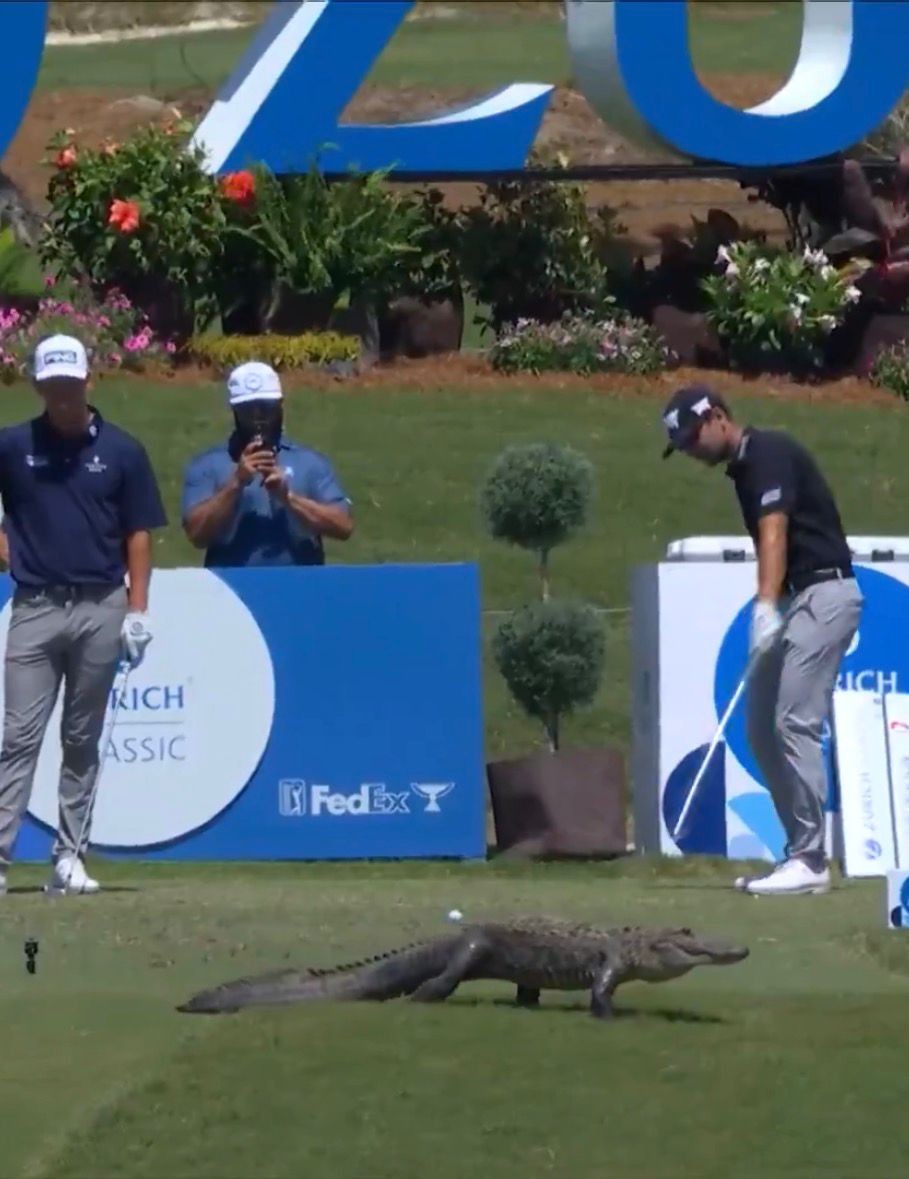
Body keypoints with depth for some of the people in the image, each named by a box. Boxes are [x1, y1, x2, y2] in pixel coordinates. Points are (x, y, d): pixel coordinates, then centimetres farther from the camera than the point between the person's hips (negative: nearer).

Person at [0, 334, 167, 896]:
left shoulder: (122, 451, 4)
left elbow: (139, 535, 4)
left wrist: (137, 610, -4)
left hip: (101, 608, 1)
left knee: (83, 740, 6)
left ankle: (69, 857, 10)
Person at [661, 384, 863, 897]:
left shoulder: (768, 453, -13)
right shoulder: (744, 467, 16)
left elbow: (774, 534, -27)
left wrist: (766, 607, -39)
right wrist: (770, 610, 16)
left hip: (822, 595, -10)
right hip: (795, 600, 10)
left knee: (795, 723, -15)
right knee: (763, 729, 8)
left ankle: (809, 860, -14)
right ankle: (801, 853, 10)